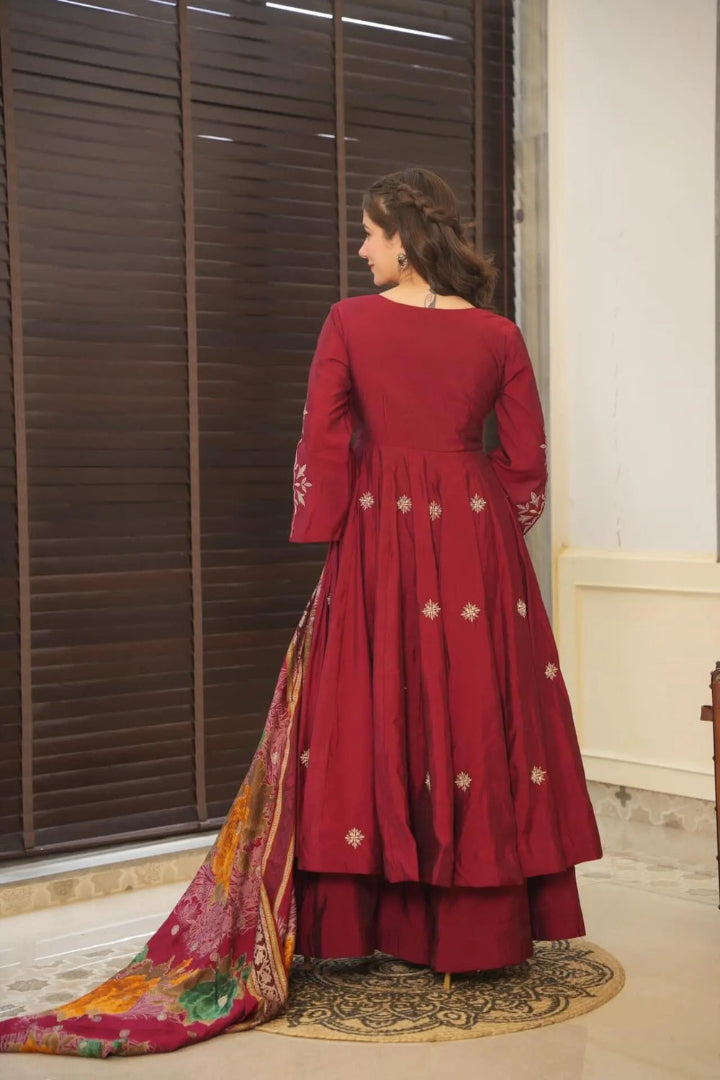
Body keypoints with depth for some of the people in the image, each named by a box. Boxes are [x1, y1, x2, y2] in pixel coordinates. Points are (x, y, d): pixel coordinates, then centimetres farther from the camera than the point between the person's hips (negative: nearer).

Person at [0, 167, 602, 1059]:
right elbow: (527, 463, 3)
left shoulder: (350, 322, -4)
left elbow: (321, 445, -5)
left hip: (380, 541, -1)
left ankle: (371, 918, 16)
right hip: (478, 546, 1)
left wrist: (326, 542, 7)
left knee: (373, 719, 8)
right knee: (476, 717, 7)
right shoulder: (498, 336, 0)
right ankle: (479, 928, 14)